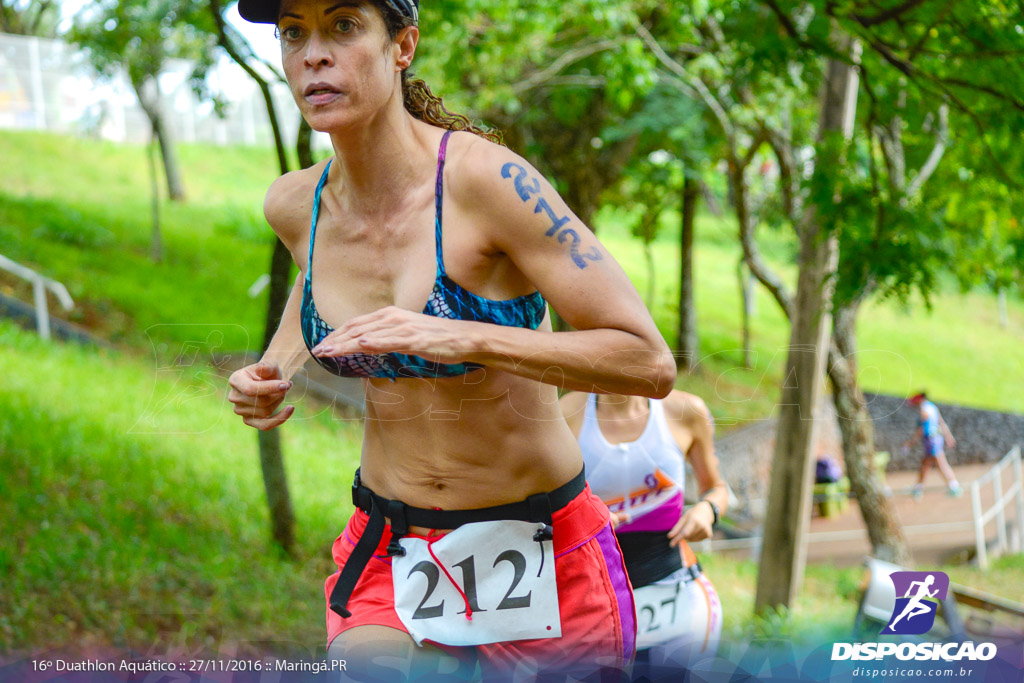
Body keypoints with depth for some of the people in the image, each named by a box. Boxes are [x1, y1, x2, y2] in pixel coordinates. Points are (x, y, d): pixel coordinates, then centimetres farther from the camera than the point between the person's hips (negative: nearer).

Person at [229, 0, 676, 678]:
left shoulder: (487, 179, -19)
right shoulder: (295, 204, -3)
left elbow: (650, 363, -22)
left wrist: (463, 340, -34)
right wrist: (271, 375, 2)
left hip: (541, 556, -3)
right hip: (387, 550, 3)